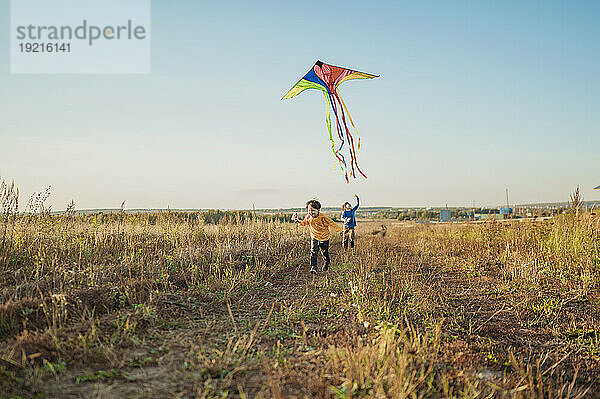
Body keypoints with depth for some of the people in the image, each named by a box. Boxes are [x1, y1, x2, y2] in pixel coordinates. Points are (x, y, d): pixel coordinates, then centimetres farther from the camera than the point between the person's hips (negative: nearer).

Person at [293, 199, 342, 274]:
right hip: (314, 237, 3)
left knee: (325, 252, 13)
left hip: (324, 238, -2)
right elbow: (303, 223, 5)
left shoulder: (323, 218, -27)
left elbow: (331, 223, -20)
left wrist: (339, 230, -15)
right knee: (313, 252, -12)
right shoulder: (308, 217, -12)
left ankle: (327, 263, 44)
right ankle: (313, 268, -10)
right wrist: (298, 221, -14)